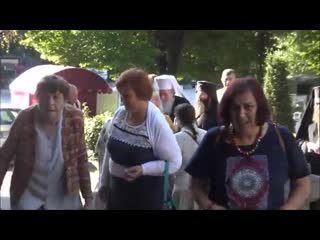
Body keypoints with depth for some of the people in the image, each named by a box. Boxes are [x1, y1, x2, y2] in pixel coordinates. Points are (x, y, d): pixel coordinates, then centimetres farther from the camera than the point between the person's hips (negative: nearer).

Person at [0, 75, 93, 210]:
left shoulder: (74, 119, -11)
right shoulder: (25, 119, -15)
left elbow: (81, 160, -2)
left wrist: (88, 198, -2)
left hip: (64, 199, 1)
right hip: (28, 197, -1)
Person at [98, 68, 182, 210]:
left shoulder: (156, 123, -19)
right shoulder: (119, 114, -2)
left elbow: (174, 162, -15)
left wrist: (143, 169, -26)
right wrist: (104, 182, 13)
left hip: (145, 194, -5)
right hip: (117, 189, 5)